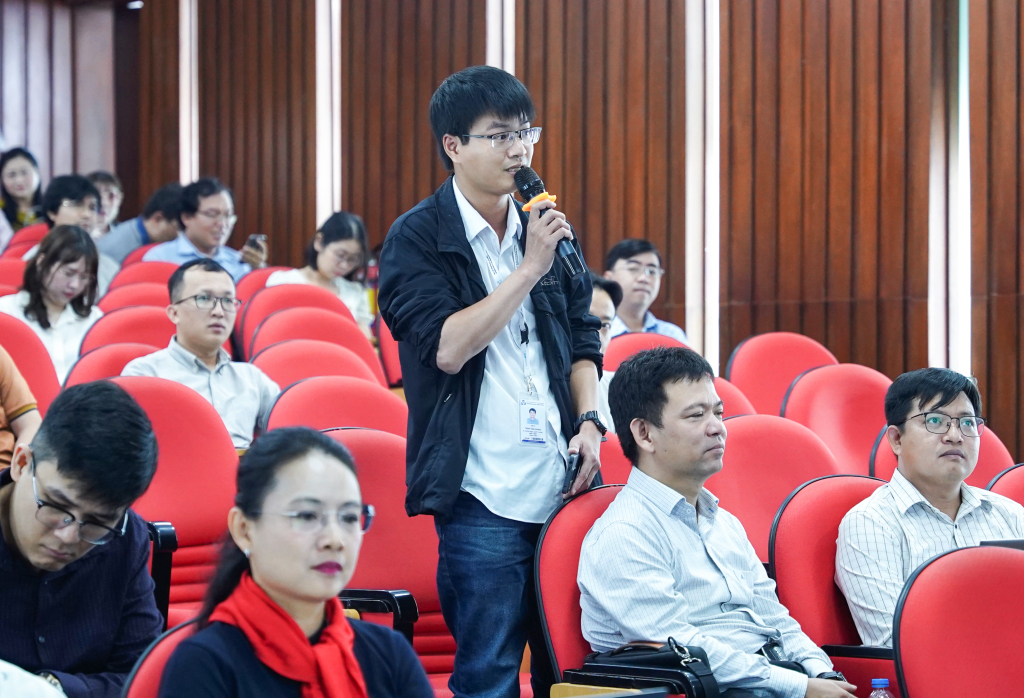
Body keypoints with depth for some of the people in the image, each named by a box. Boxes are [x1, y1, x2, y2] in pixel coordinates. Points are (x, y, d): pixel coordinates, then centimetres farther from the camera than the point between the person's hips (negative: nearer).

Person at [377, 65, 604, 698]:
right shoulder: (418, 238, -4)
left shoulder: (547, 230, 13)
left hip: (560, 482, 5)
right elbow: (447, 347, -16)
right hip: (484, 493, -5)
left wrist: (588, 421, 4)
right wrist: (529, 269, -15)